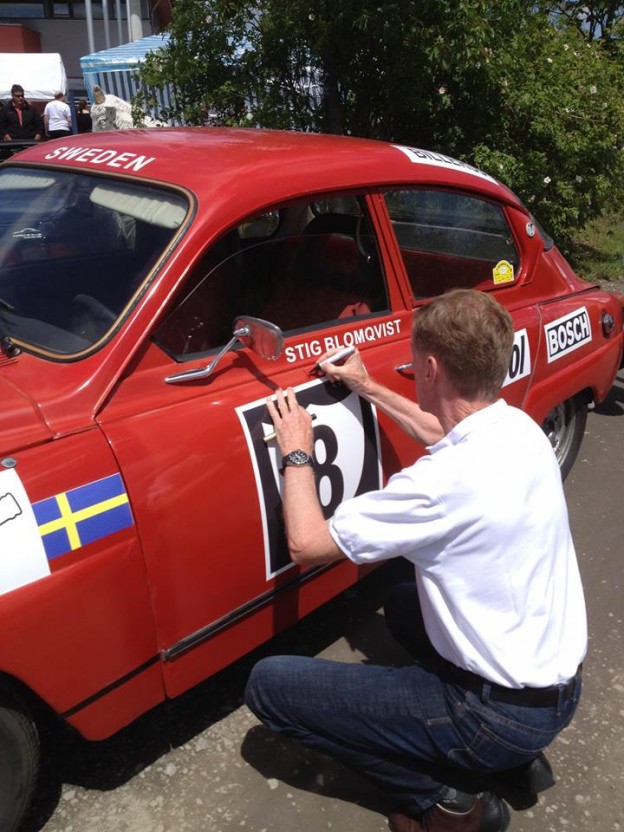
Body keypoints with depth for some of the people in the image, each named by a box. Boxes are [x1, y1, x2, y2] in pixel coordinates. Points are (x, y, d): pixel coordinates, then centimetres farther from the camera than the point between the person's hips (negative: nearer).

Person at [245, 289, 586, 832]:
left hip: (502, 714, -8)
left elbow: (307, 544, -19)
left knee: (269, 685, -6)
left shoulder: (447, 480, -30)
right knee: (404, 603, 32)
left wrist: (297, 453, -5)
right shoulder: (521, 428, -4)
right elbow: (444, 432, 20)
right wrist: (368, 389, 23)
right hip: (558, 683, 9)